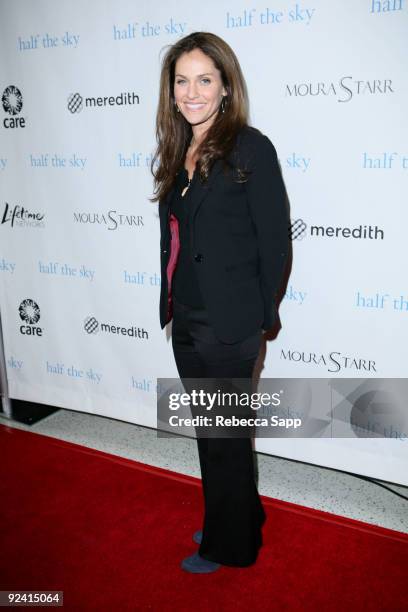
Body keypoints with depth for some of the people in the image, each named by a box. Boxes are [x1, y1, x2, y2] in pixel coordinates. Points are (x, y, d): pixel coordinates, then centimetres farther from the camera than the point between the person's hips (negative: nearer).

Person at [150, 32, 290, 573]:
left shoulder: (251, 148, -12)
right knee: (209, 432, 20)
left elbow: (274, 238, -11)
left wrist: (261, 314, -6)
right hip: (186, 321, 7)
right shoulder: (177, 153, 9)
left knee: (225, 438, 9)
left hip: (229, 325, -7)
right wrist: (172, 301, 11)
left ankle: (229, 545, 32)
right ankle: (240, 517, 43)